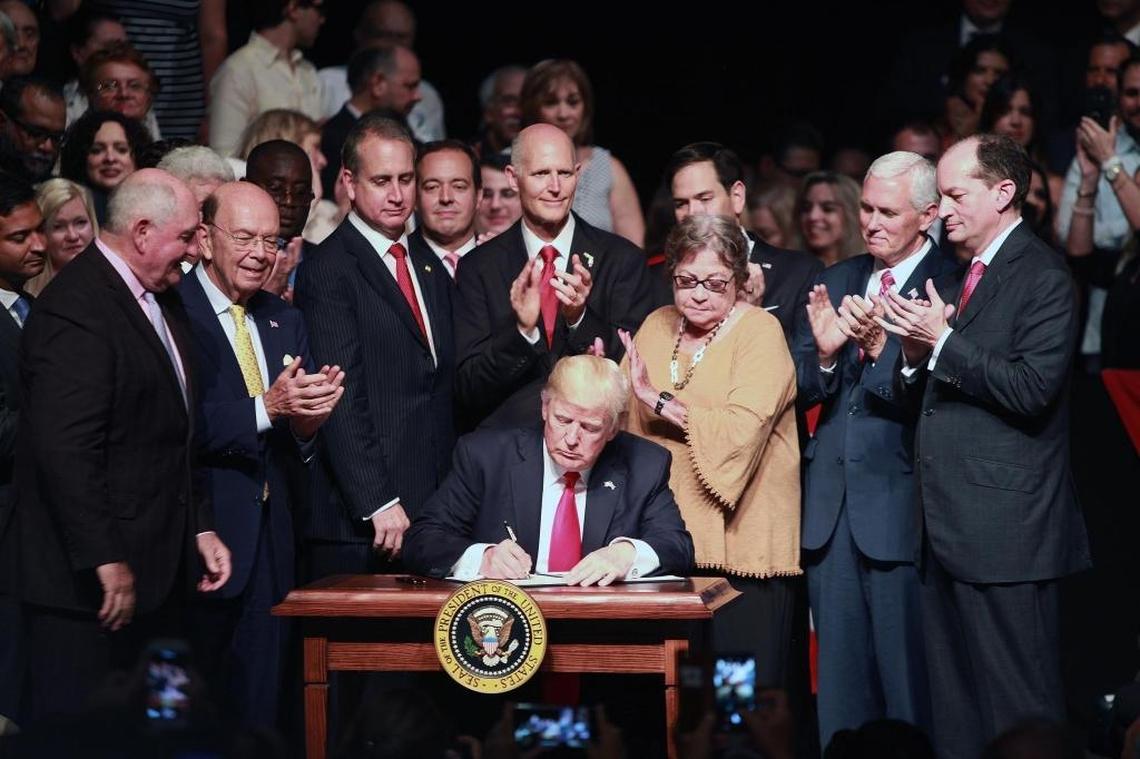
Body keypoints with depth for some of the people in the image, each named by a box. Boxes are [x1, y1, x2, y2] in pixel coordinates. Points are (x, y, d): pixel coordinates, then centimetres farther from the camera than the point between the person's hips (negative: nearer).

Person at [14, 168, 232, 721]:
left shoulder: (160, 300, 15)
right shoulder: (76, 307, -16)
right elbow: (63, 447, -23)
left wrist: (200, 528, 17)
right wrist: (105, 562, -23)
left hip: (156, 572, 9)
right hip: (92, 588, -9)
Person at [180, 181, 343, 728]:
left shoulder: (285, 323, 15)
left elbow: (303, 448, 9)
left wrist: (309, 419, -13)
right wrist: (267, 408, -26)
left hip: (271, 536, 7)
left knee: (260, 704, 10)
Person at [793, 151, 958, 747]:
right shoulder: (837, 280, 13)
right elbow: (801, 387, 6)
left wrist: (883, 349, -30)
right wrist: (823, 351, -14)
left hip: (897, 502, -6)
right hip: (831, 500, 6)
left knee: (906, 675, 0)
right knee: (839, 677, 13)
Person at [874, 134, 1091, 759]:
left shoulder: (1043, 277, -8)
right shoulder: (959, 275, 18)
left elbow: (1032, 389, -20)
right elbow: (923, 393, 15)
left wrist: (943, 343, -19)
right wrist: (914, 355, -5)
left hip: (1004, 531, -9)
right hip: (948, 527, 9)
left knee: (1017, 708, -5)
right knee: (954, 706, 13)